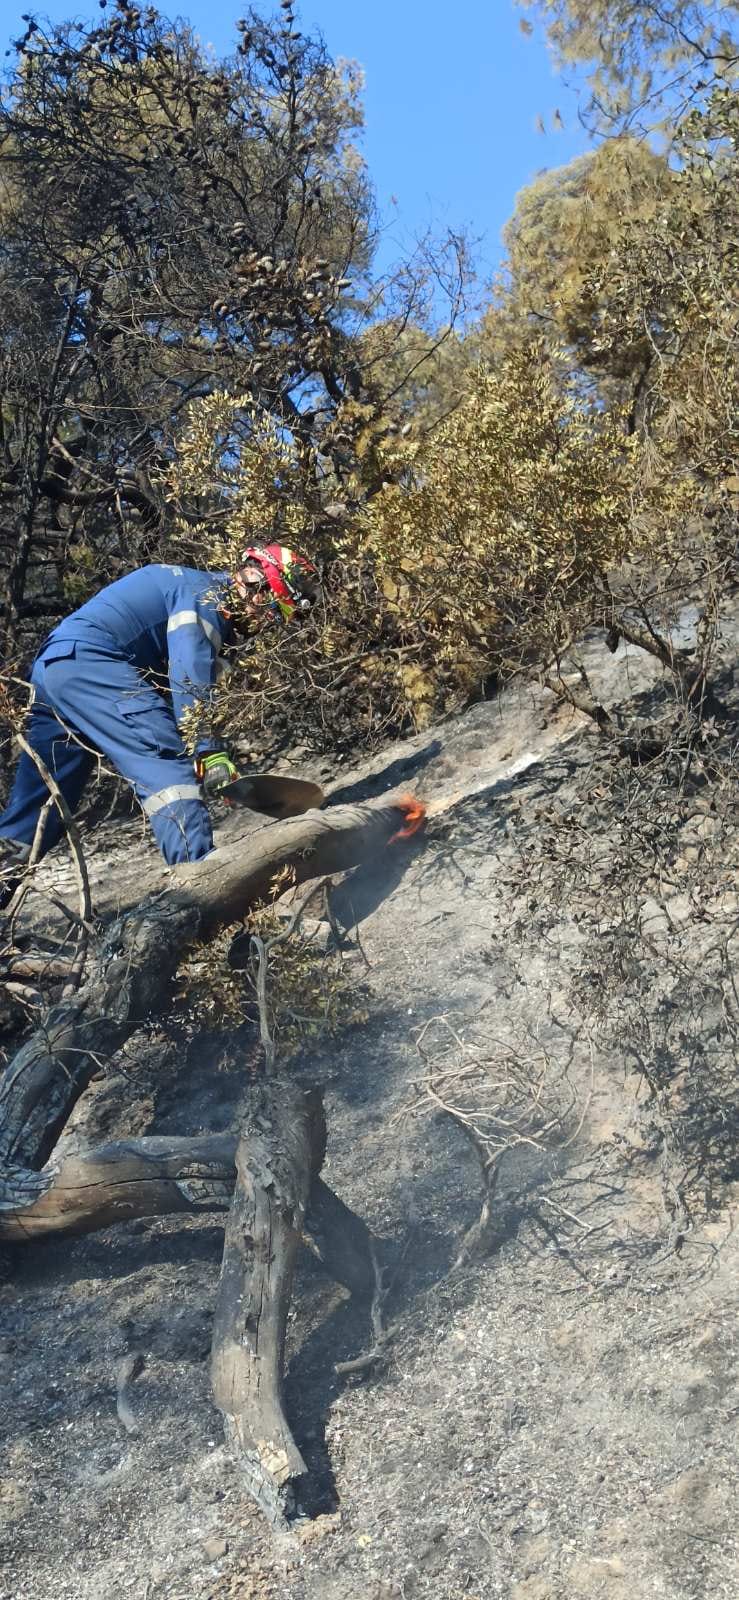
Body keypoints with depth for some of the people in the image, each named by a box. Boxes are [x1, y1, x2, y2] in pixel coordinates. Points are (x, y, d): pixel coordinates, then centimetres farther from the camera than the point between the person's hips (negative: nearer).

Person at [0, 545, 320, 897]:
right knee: (165, 762, -21)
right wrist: (208, 752, -27)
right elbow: (190, 675, -21)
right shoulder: (207, 593, -6)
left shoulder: (210, 598, 24)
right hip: (88, 661, -11)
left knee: (38, 801, 13)